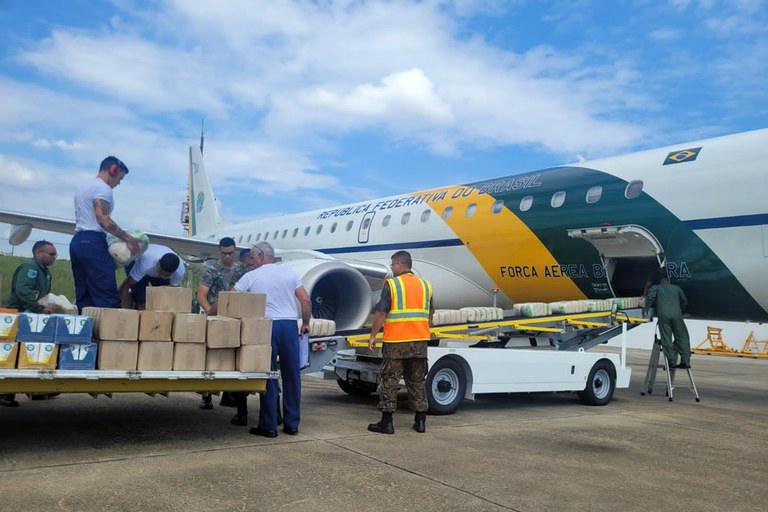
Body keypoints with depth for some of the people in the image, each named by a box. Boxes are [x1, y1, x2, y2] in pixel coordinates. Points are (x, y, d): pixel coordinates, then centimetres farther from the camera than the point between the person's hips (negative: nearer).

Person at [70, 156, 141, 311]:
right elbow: (103, 220, -17)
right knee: (108, 297, -13)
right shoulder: (103, 188, -6)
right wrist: (129, 239, -16)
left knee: (83, 297, 8)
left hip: (77, 242, 10)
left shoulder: (84, 188, 25)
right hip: (92, 243, -10)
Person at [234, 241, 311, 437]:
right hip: (290, 325, 3)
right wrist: (306, 323, 19)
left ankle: (268, 426, 7)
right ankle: (292, 424, 17)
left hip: (268, 326, -3)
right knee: (292, 376, 10)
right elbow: (306, 300, 8)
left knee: (268, 376, 4)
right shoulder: (288, 272, 12)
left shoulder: (251, 277, 4)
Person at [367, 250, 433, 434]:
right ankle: (420, 420, 18)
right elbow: (429, 316, 15)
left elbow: (381, 313, -11)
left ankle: (386, 422, 6)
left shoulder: (391, 284, -8)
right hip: (420, 340, 5)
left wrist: (373, 336, -4)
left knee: (389, 381, 4)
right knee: (418, 381, 14)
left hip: (395, 341, -5)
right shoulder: (425, 285, 9)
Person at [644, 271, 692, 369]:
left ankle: (671, 361, -4)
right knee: (681, 337, 7)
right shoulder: (676, 288, 27)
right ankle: (685, 361, 2)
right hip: (676, 314, 2)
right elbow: (684, 301, 25)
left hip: (663, 314, -1)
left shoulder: (656, 288, 21)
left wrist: (646, 309, 10)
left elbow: (650, 298, 3)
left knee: (666, 338, 0)